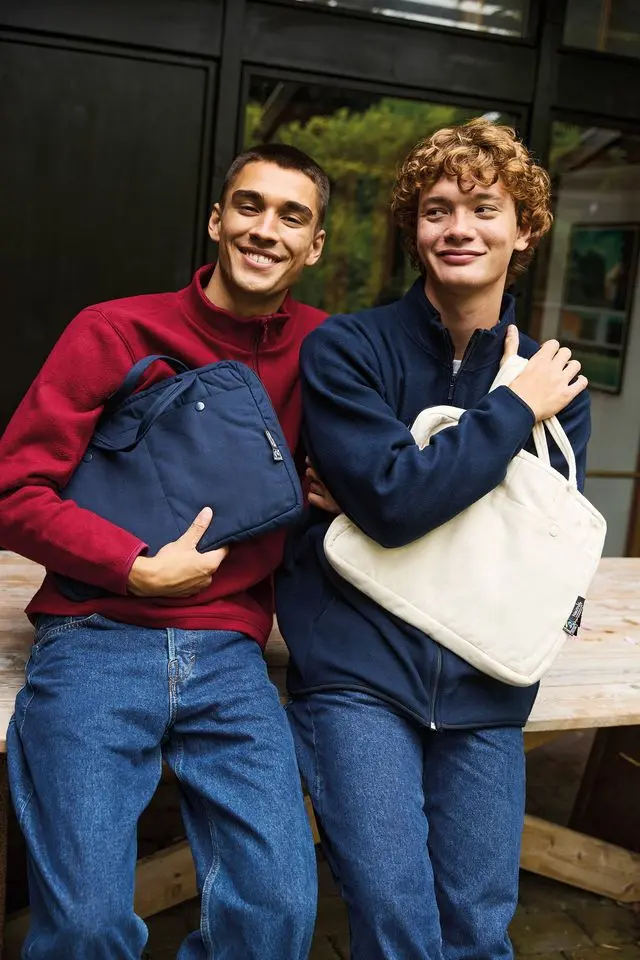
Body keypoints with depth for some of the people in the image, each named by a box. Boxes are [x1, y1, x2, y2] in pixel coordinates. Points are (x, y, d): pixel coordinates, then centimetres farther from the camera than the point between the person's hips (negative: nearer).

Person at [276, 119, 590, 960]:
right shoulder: (346, 348, -4)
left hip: (484, 690, 3)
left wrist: (373, 501, -11)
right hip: (358, 671, -3)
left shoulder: (552, 382, 6)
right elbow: (392, 499, -17)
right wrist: (516, 410, -11)